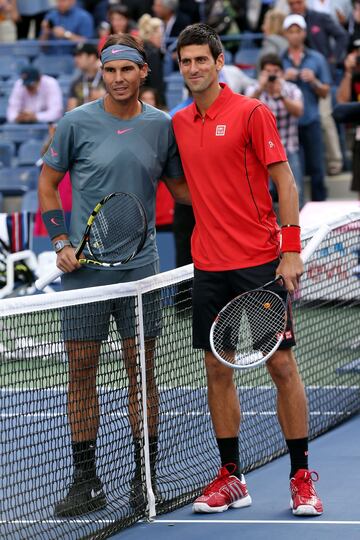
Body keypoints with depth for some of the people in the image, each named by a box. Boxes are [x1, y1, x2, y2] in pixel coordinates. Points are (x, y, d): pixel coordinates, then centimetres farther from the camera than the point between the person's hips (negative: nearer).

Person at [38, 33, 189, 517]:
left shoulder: (161, 126, 4)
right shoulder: (77, 123, -1)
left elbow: (180, 187, 14)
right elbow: (48, 184, 7)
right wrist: (61, 242, -3)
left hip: (139, 265, 1)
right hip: (84, 265, -1)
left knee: (141, 369, 3)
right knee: (82, 369, 1)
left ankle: (145, 479, 13)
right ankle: (86, 483, 8)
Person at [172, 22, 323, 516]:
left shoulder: (252, 113, -5)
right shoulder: (179, 124, 10)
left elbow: (285, 182, -6)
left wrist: (292, 249, -14)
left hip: (260, 262, -5)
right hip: (209, 268, 5)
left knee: (282, 366, -3)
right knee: (218, 371, 6)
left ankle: (302, 477, 4)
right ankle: (231, 478, 13)